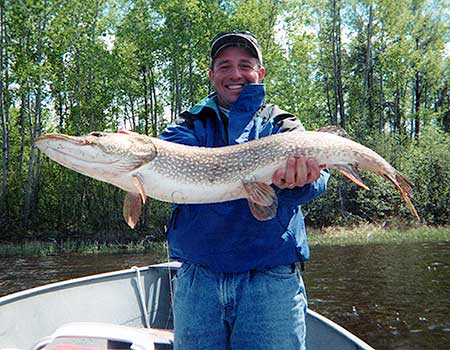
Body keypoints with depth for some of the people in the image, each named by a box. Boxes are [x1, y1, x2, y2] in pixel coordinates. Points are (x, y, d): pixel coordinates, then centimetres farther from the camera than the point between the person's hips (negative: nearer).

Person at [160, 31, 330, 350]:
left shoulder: (283, 126, 9)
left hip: (271, 278, -1)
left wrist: (298, 182, -35)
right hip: (197, 278, 1)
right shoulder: (191, 124, 13)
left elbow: (315, 174, -12)